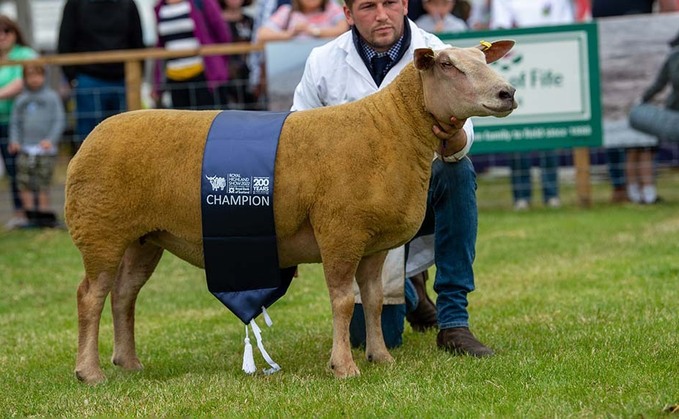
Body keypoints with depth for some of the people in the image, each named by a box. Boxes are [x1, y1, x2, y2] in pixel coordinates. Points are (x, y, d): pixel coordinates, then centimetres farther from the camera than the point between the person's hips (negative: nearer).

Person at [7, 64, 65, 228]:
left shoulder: (52, 97, 5)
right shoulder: (21, 99, 13)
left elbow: (59, 120, 1)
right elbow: (15, 122, 15)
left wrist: (51, 139, -12)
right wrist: (14, 141, -2)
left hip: (45, 149, -3)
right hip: (25, 149, 3)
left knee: (43, 184, -4)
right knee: (24, 183, -4)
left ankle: (45, 214, 4)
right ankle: (30, 214, 4)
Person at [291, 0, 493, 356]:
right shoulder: (323, 63, -8)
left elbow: (463, 139, -25)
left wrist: (454, 137, -50)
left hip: (422, 191, -1)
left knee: (457, 172, -36)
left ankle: (453, 321, -25)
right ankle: (407, 292, 34)